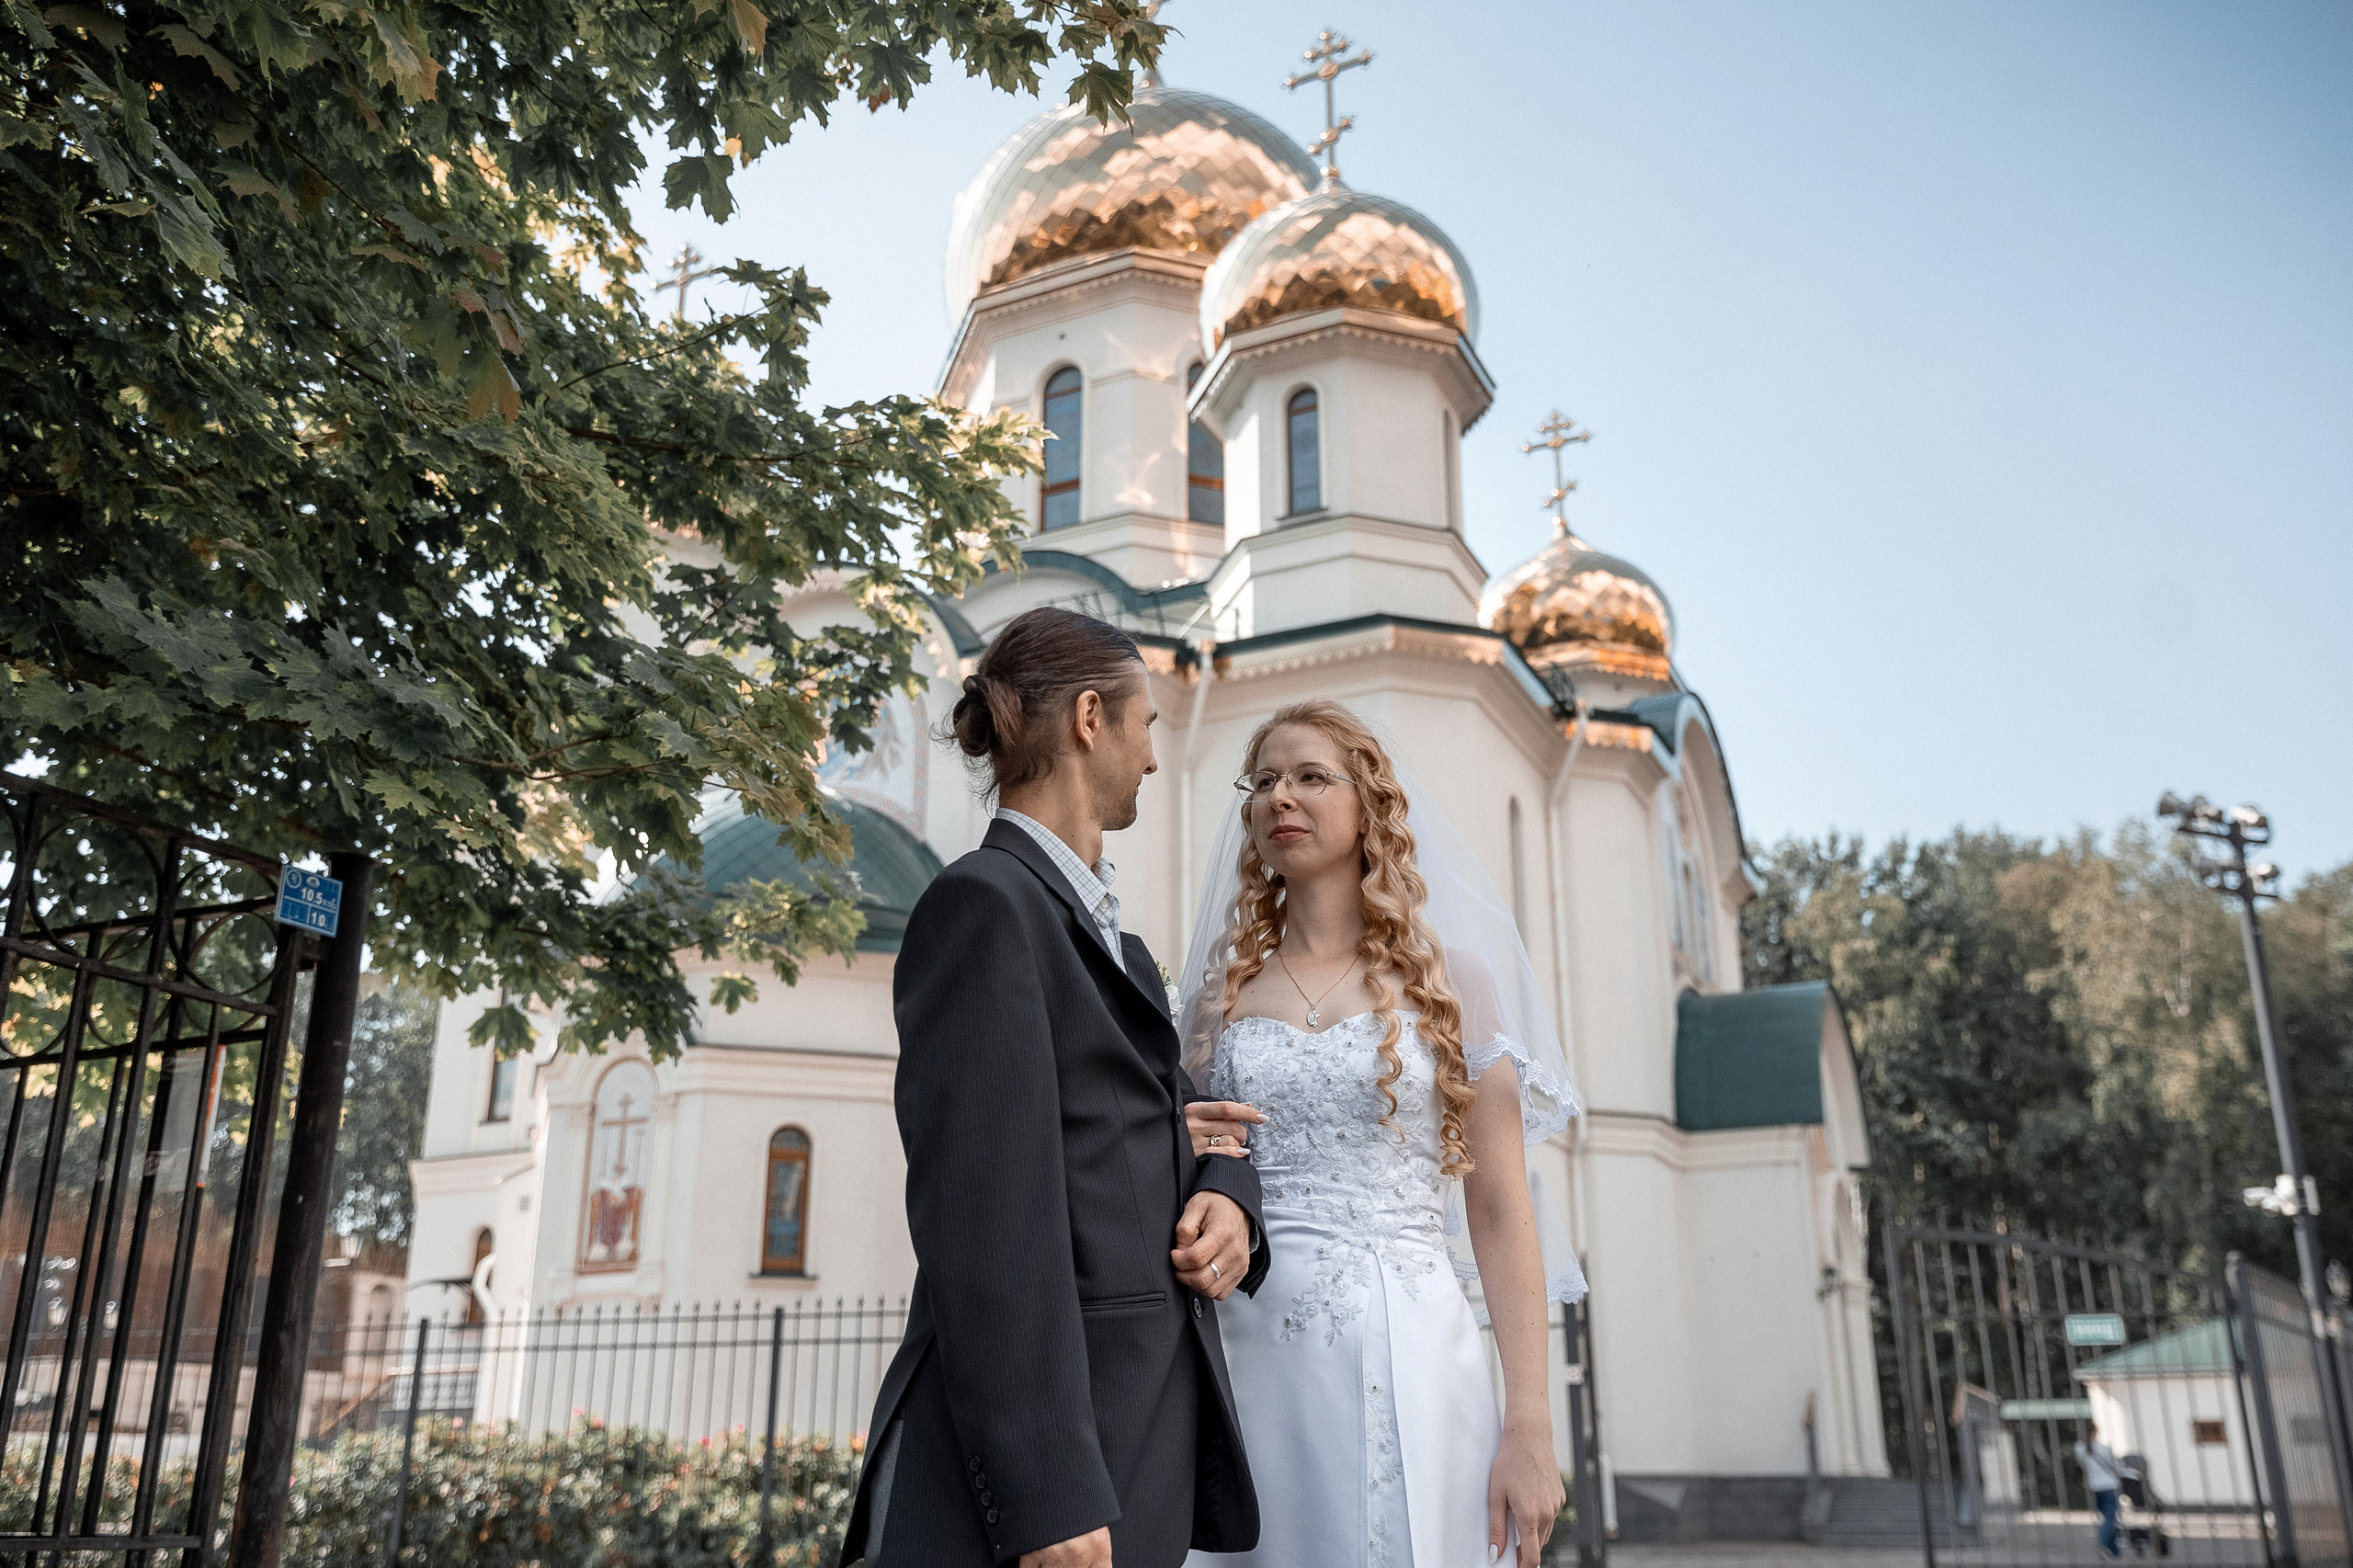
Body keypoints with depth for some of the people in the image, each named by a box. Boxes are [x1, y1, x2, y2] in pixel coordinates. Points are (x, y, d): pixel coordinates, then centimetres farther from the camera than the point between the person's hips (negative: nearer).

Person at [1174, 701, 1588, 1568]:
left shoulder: (1447, 976, 3)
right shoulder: (1220, 994, 11)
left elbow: (1501, 1212, -1)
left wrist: (1529, 1428, -8)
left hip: (1404, 1356, -2)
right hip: (1247, 1355, 3)